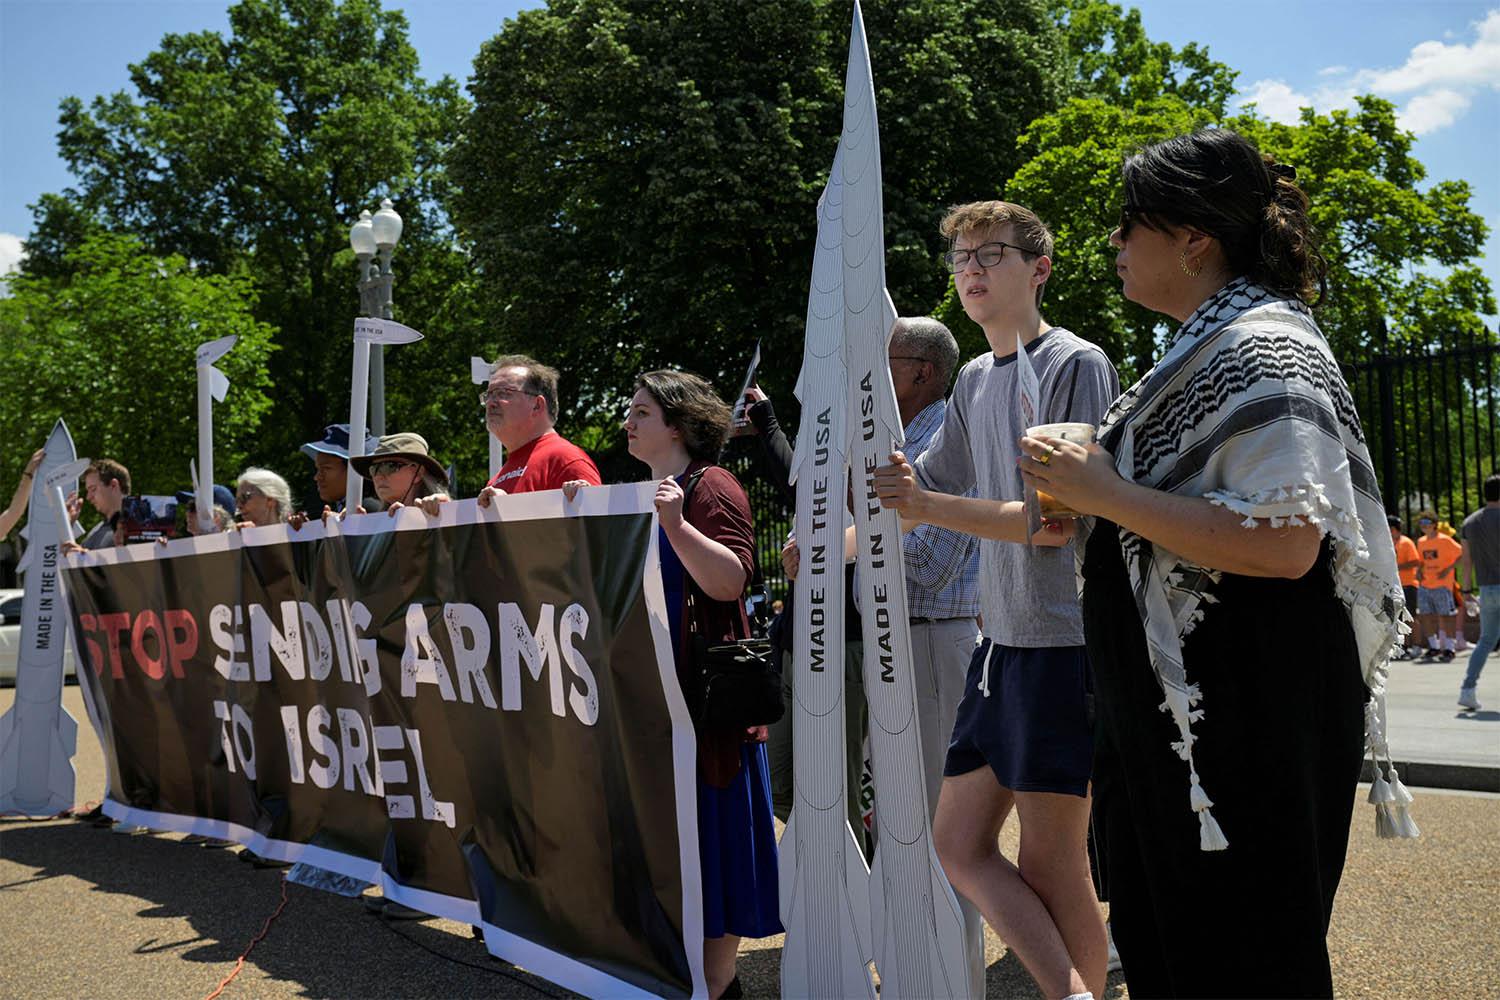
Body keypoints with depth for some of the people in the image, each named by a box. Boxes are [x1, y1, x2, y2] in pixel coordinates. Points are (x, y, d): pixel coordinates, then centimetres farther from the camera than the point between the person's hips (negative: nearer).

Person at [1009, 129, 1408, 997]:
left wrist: (1108, 494, -21)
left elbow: (1284, 542, -27)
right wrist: (1087, 482, 10)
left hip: (1247, 715, -10)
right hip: (1176, 707, 10)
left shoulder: (1260, 349, -15)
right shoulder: (1207, 347, 16)